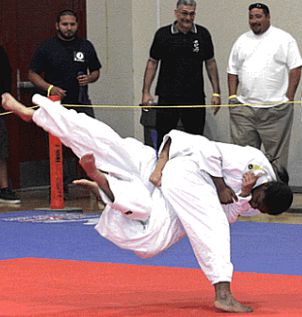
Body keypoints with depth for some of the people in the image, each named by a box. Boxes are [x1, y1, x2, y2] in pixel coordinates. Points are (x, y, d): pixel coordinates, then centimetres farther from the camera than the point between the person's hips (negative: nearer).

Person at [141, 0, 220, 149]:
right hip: (167, 97, -1)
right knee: (163, 140, 0)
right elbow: (152, 62, 5)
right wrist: (146, 92, -1)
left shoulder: (203, 34, 4)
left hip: (195, 97, 1)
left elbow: (210, 62, 10)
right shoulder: (163, 34, 0)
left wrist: (216, 92, 6)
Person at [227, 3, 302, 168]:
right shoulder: (242, 41, 14)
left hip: (276, 109, -4)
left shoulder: (284, 39, 1)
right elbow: (233, 71, 17)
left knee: (276, 154, -1)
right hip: (243, 107, 4)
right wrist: (232, 95, 5)